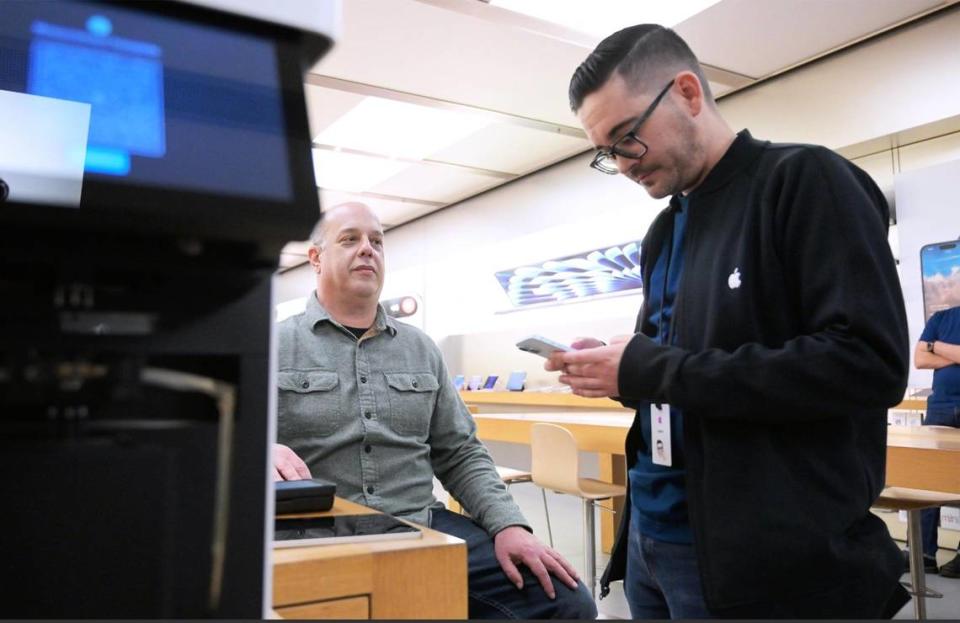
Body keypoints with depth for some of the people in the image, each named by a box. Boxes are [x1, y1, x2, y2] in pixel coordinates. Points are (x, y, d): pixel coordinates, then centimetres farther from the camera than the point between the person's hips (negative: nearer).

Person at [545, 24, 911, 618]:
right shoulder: (665, 232, 12)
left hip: (772, 558, -7)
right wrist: (622, 370, -3)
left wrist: (653, 369, -21)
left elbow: (872, 362, -21)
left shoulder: (805, 181, -10)